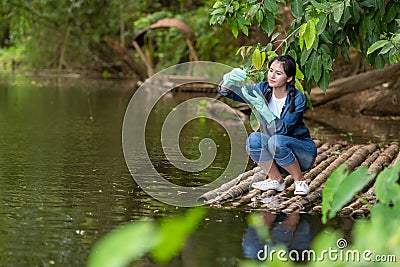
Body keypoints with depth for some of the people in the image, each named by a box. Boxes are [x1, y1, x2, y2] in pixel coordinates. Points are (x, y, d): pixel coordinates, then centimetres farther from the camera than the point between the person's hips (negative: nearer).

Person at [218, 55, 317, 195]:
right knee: (254, 139, -26)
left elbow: (281, 130, -30)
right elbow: (227, 92, -17)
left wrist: (262, 107, -41)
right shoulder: (262, 89, -9)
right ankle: (276, 180, -4)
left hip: (302, 152, -4)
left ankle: (300, 181, -11)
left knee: (276, 141, -34)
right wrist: (229, 80, -41)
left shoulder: (297, 99, -20)